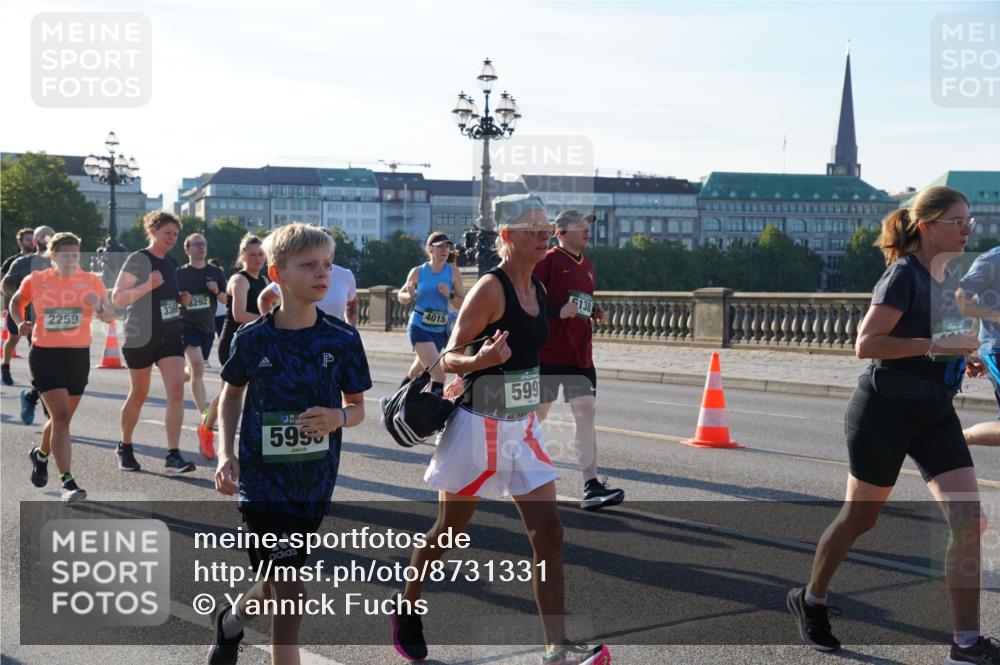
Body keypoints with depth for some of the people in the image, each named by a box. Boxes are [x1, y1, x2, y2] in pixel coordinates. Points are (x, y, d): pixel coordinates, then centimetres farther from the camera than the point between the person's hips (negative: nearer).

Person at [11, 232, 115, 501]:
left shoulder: (91, 281, 0)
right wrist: (20, 322, -1)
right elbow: (16, 301, 18)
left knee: (62, 418, 16)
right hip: (45, 355, -3)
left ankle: (41, 454, 47)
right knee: (61, 416, -16)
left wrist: (100, 307, -23)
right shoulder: (35, 280, -1)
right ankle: (68, 482, -15)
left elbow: (109, 316, -1)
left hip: (79, 355, 3)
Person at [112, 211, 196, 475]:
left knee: (176, 391, -10)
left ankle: (173, 457, -12)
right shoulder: (137, 260, -10)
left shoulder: (171, 263, 11)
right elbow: (117, 298, -15)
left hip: (170, 336, 5)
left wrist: (181, 299, 4)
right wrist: (148, 285, -27)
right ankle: (124, 447, 31)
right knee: (139, 394, 8)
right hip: (140, 337, -5)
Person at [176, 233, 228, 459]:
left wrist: (217, 291, -9)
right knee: (197, 365, -24)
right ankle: (206, 422, -29)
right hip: (187, 325, -5)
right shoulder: (179, 274, 0)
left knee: (196, 371, 13)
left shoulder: (216, 273, 7)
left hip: (207, 327, 5)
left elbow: (226, 301, 10)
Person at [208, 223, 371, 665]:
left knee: (278, 584, 18)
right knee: (290, 594, -8)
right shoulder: (254, 338, -8)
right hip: (263, 478, -3)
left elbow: (357, 407, 4)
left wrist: (338, 417, -19)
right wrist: (226, 453, -3)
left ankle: (231, 620, 49)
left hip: (315, 482, 3)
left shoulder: (342, 339, -6)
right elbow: (232, 394, 9)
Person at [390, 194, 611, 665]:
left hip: (521, 427, 7)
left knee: (548, 534, -3)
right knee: (449, 530, 10)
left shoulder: (538, 289, 6)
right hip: (479, 427, -7)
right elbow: (449, 358, -19)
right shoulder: (490, 288, -17)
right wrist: (480, 360, -36)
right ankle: (406, 606, 35)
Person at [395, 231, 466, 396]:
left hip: (440, 330, 4)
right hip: (419, 328, -4)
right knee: (438, 373, -22)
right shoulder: (418, 272, -4)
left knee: (416, 373, 24)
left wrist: (450, 295, -20)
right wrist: (410, 295, -13)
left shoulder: (453, 272, -2)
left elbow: (463, 305, -1)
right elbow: (401, 297, 9)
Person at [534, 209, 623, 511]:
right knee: (538, 412, 5)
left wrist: (596, 313, 7)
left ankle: (591, 486, -6)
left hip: (580, 355, 6)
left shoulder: (587, 265, 15)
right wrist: (558, 312, -23)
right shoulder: (548, 261, -9)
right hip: (548, 352, -6)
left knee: (586, 413, -3)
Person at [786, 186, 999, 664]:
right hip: (887, 409, -7)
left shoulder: (947, 278, 10)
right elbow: (866, 343, -23)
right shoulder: (904, 275, -15)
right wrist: (936, 344, -25)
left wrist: (959, 354, 8)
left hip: (935, 412, 7)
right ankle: (810, 601, 32)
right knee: (860, 517, 8)